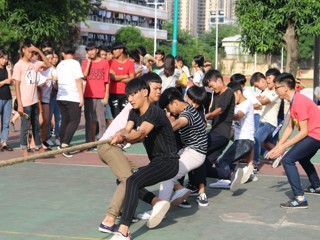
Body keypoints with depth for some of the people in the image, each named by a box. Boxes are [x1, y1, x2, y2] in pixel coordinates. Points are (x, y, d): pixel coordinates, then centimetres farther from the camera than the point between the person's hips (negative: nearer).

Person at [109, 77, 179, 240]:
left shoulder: (155, 112, -18)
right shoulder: (134, 113, 8)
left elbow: (141, 133, -35)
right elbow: (127, 130, -10)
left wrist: (123, 138, -55)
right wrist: (121, 134, -35)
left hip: (168, 162, -10)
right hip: (156, 162, 10)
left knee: (132, 182, -30)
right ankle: (157, 203, 8)